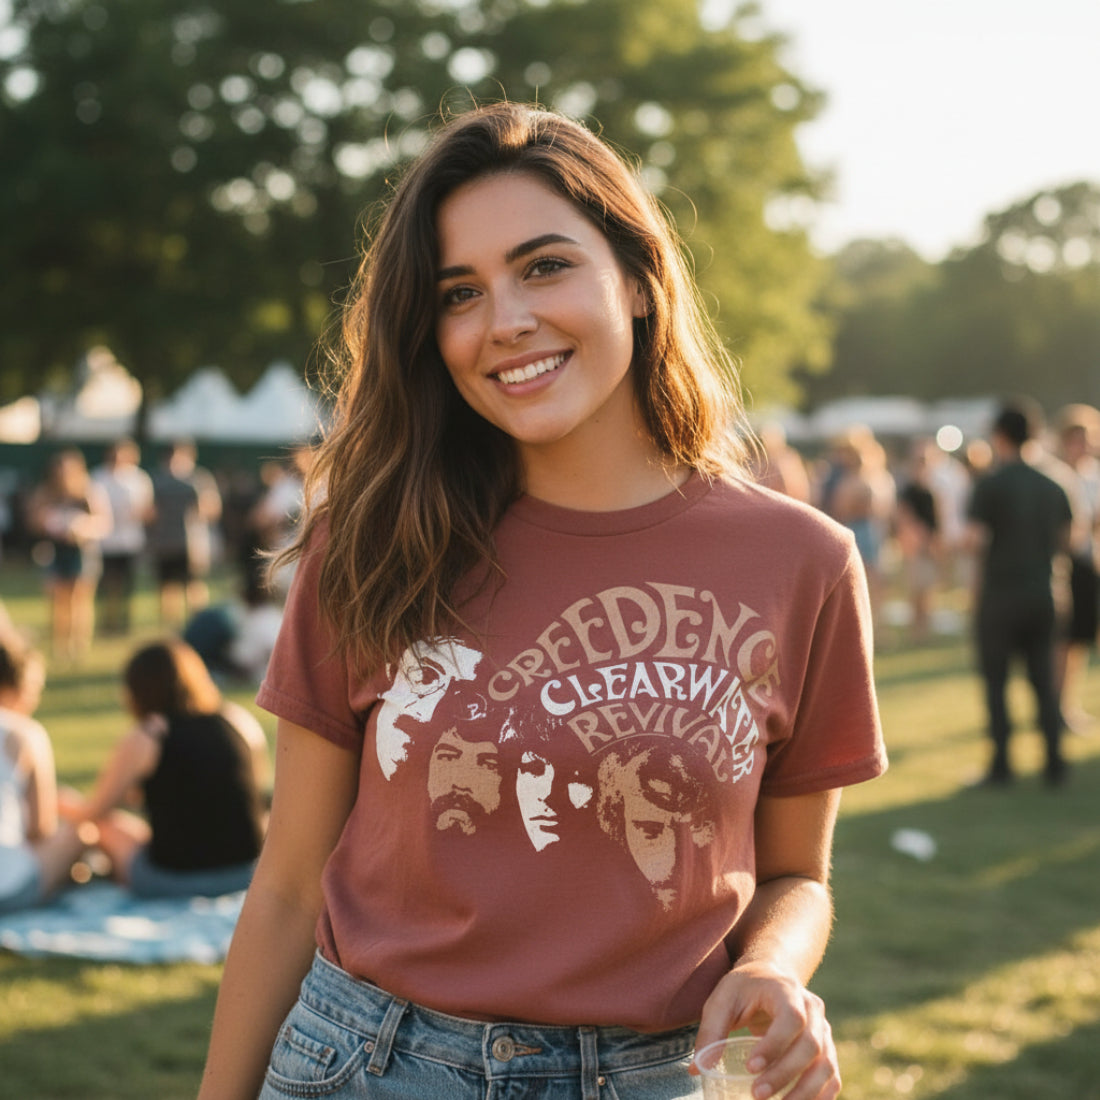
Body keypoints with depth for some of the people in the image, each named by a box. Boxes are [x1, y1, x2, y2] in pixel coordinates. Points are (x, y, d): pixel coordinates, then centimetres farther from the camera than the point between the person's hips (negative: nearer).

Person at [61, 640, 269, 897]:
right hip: (246, 873, 4)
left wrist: (68, 805, 28)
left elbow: (94, 811, 3)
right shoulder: (243, 721, 3)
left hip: (175, 882, -4)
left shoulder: (143, 739, -8)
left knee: (106, 826, 21)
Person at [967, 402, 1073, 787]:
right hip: (1041, 593, 5)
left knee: (996, 681, 3)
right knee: (1044, 680, 10)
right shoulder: (1052, 486, 7)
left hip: (1000, 593, -5)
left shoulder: (990, 485, -10)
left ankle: (1001, 765, 2)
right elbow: (1065, 541, 12)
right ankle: (1054, 763, 9)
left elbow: (977, 540, -16)